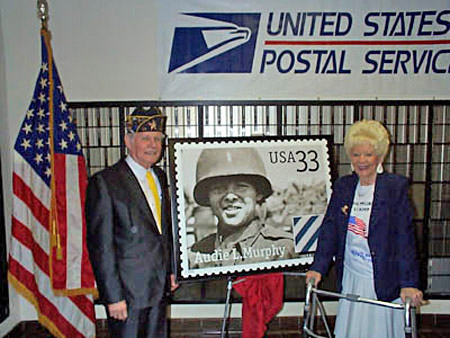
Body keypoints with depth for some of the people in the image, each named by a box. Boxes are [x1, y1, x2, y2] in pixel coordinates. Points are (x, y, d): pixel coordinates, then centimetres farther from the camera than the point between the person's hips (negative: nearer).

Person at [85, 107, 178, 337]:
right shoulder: (105, 182, -15)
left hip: (160, 285, 7)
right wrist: (113, 296, -16)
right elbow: (100, 245, -16)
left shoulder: (160, 177, 8)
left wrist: (171, 270, 13)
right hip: (128, 291, -6)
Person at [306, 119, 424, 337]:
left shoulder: (395, 187, -10)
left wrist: (409, 283, -16)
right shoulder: (343, 186, 3)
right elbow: (329, 228, 4)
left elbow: (405, 237, -13)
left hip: (384, 280, -4)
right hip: (351, 278, 4)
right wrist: (318, 267, -1)